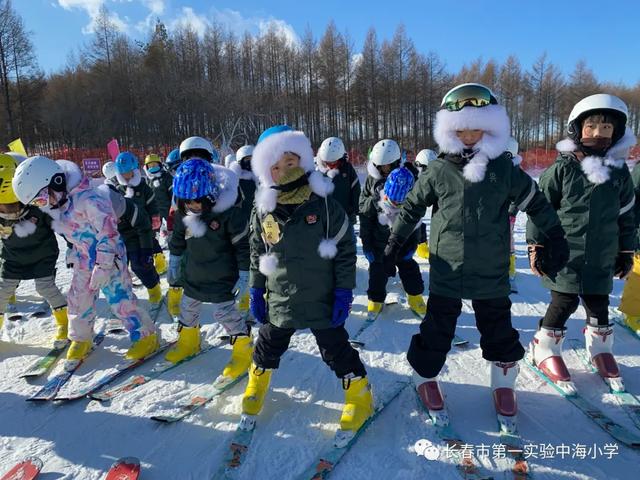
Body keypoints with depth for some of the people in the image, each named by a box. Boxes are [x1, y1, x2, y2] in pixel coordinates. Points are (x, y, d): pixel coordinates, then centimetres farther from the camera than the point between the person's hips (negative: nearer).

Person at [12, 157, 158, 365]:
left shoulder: (88, 199, -27)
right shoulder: (55, 204, 1)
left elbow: (108, 232, -25)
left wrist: (103, 266, -24)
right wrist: (75, 253, 18)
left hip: (109, 256, -8)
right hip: (84, 259, 8)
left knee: (120, 300, -6)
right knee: (78, 299, 12)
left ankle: (146, 336, 9)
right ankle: (81, 339, 33)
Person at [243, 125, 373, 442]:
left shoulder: (324, 204, -14)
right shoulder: (263, 210, -5)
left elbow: (345, 250, -8)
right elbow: (257, 253, 7)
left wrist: (344, 292, -10)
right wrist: (256, 291, 6)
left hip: (321, 300, -3)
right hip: (279, 300, 4)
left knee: (336, 351, 10)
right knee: (268, 349, 22)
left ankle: (359, 395, 33)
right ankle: (256, 389, 50)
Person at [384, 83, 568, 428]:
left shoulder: (504, 169, -2)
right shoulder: (438, 171, -4)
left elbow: (536, 204, 10)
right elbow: (411, 208, 5)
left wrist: (556, 240, 13)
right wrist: (393, 245, 8)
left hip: (491, 274, 1)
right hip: (446, 273, -1)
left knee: (499, 332, 15)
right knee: (437, 332, 9)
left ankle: (503, 383, 37)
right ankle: (425, 377, 32)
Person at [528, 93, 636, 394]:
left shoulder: (619, 170, 5)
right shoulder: (562, 168, -7)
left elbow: (626, 215, 13)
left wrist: (626, 252, 14)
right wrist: (536, 246, -5)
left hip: (601, 258, 4)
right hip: (563, 255, -4)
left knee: (598, 305, 13)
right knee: (564, 303, 0)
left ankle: (600, 349, 37)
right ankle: (545, 349, 21)